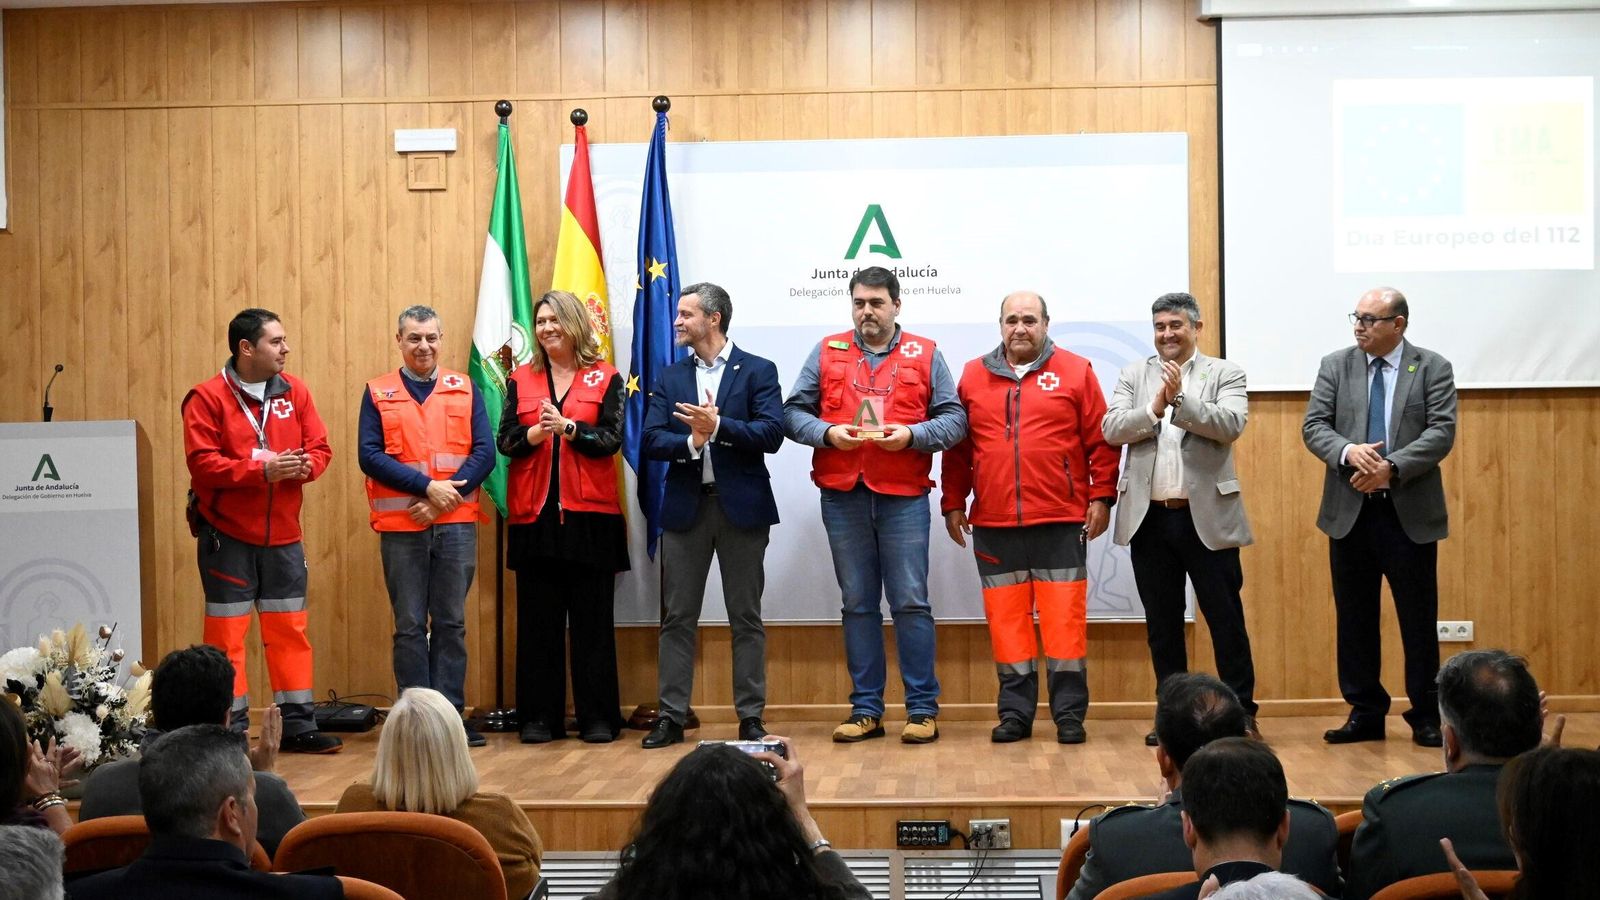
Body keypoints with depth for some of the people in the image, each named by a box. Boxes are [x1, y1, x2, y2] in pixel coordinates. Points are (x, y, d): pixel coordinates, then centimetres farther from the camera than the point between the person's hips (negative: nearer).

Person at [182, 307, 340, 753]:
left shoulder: (294, 390, 7)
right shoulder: (207, 397, -8)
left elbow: (320, 447, 8)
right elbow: (202, 464, -16)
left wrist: (304, 465, -15)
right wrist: (263, 470, -23)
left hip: (283, 535, 5)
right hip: (226, 536, -4)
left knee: (289, 628, 8)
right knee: (226, 632, 0)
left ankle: (297, 724, 17)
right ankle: (231, 728, 8)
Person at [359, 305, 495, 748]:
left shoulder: (465, 389, 8)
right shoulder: (377, 393, 6)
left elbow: (485, 451, 1)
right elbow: (370, 456, -5)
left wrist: (447, 496, -12)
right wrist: (428, 487, -13)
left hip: (456, 524, 1)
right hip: (400, 526, -1)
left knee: (451, 623, 5)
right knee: (409, 626, 3)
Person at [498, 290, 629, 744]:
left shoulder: (605, 378, 4)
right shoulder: (520, 380, 11)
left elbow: (613, 438, -5)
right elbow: (505, 440, 4)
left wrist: (568, 428, -19)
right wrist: (532, 434, -16)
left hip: (589, 513, -2)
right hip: (534, 514, 2)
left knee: (593, 617, 2)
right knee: (537, 618, 4)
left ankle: (598, 716, 8)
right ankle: (539, 716, 10)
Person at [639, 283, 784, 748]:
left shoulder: (758, 371, 1)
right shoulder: (669, 377, 11)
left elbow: (772, 434, -11)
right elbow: (651, 440, 2)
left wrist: (718, 426, -19)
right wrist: (690, 442, -15)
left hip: (741, 505, -3)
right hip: (685, 506, 3)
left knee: (746, 617, 3)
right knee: (677, 617, 5)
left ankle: (751, 717, 9)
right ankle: (671, 716, 10)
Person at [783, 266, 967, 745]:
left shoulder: (926, 355, 7)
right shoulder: (827, 353, 11)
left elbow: (954, 417, 4)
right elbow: (793, 413, 9)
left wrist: (912, 435, -13)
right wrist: (826, 432, -10)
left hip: (904, 495, -2)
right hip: (842, 495, 2)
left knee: (910, 602, -2)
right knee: (858, 605, 7)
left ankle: (923, 709, 6)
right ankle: (865, 710, 13)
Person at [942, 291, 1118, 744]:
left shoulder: (1075, 371, 4)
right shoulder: (974, 376, 10)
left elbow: (1101, 442, 2)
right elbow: (958, 448, 12)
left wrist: (1102, 496, -4)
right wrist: (953, 503, 9)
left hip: (1061, 520, -2)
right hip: (993, 523, 2)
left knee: (1065, 617, -1)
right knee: (1006, 619, 5)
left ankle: (1069, 714, 7)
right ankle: (1015, 712, 13)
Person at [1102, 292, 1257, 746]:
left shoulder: (1225, 374, 3)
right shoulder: (1134, 374, 10)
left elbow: (1231, 424, -13)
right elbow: (1111, 429, -1)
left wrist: (1180, 401, -23)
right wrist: (1155, 409, -16)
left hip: (1207, 516, -3)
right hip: (1149, 518, 3)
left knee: (1226, 617, 1)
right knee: (1161, 623, 10)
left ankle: (1241, 711, 10)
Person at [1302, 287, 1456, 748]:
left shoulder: (1433, 369, 0)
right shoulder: (1335, 366, 7)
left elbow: (1441, 433, -9)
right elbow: (1313, 426, 0)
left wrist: (1393, 467, -21)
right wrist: (1347, 452, -20)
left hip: (1410, 514, -2)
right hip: (1349, 512, 3)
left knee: (1419, 619, 4)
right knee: (1354, 619, 8)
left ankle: (1426, 718, 14)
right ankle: (1365, 713, 18)